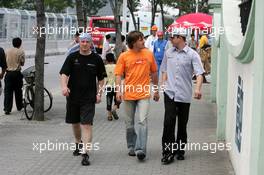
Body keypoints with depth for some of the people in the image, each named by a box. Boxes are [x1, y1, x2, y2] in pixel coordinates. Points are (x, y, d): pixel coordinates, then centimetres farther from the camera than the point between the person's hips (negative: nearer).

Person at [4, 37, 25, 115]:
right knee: (18, 91, 13)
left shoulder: (8, 51, 4)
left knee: (8, 91, 2)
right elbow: (22, 63, -1)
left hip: (8, 73, 2)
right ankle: (19, 106, 26)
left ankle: (7, 109, -4)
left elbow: (4, 61, 10)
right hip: (17, 73, -2)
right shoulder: (21, 52, -6)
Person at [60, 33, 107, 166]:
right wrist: (64, 86, -23)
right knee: (75, 123, 17)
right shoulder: (72, 57, 2)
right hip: (73, 96, 2)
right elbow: (64, 73, -5)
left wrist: (99, 93, -1)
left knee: (86, 125, -11)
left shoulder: (96, 59, 2)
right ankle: (78, 144, 42)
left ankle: (85, 153, -12)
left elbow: (101, 78, 9)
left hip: (89, 98, -2)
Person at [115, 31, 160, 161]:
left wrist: (156, 90, 16)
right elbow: (118, 75, -1)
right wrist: (118, 90, -14)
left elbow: (154, 72, 12)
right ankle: (131, 147, 26)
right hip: (128, 95, 1)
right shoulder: (124, 56, -2)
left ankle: (140, 149, -15)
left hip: (144, 94, 0)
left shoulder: (149, 54, 3)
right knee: (129, 124, 11)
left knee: (142, 122, -12)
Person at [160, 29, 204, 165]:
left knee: (182, 124, 9)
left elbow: (199, 73, -12)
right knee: (168, 121, -10)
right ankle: (168, 151, -6)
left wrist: (198, 88, -27)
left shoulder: (192, 55, -4)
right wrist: (163, 83, 6)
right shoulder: (168, 53, 10)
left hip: (184, 94, -2)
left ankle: (180, 150, 24)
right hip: (170, 93, 2)